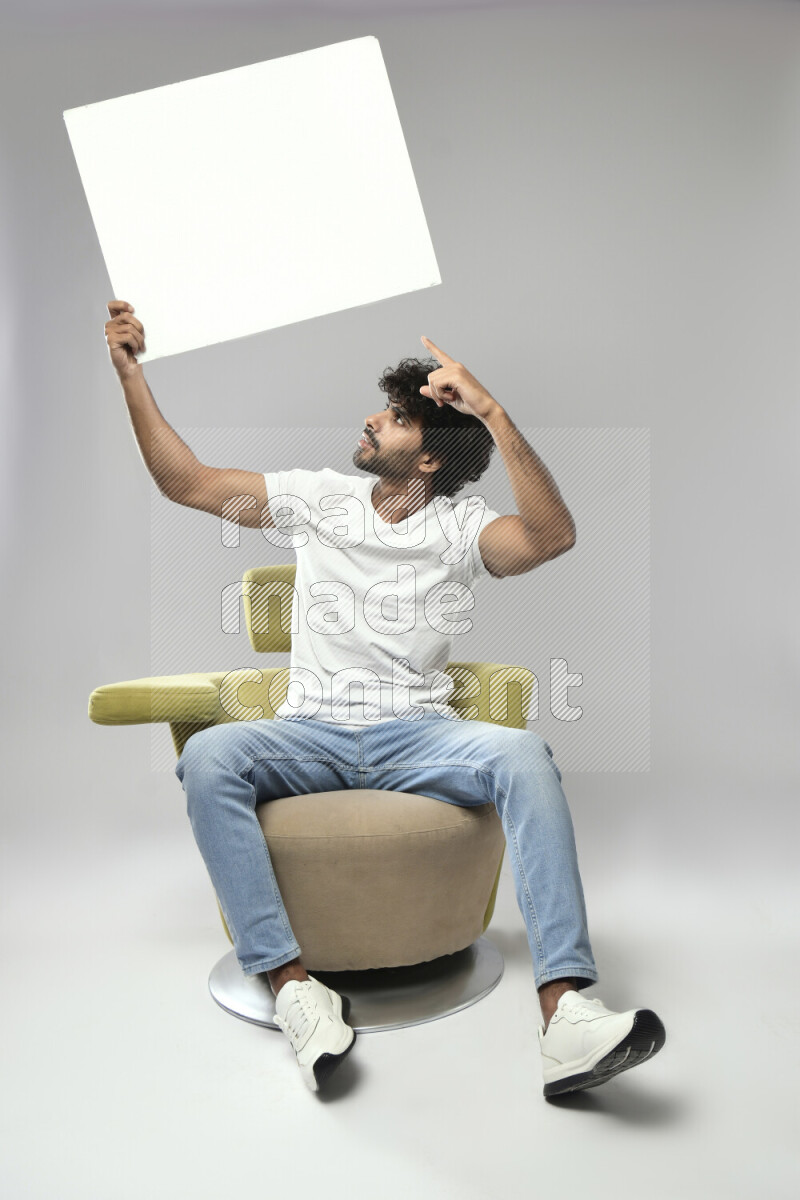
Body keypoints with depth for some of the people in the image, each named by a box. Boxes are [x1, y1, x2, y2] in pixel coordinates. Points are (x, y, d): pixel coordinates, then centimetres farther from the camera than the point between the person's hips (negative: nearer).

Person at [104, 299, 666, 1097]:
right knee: (208, 754, -29)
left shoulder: (461, 528, 3)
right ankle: (293, 986, -27)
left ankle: (565, 1012, -33)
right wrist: (130, 373, 11)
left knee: (523, 752, -32)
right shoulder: (319, 497, 12)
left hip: (419, 738, -1)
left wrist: (493, 414, -22)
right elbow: (186, 483, 13)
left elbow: (553, 536, -18)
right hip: (311, 735, 2)